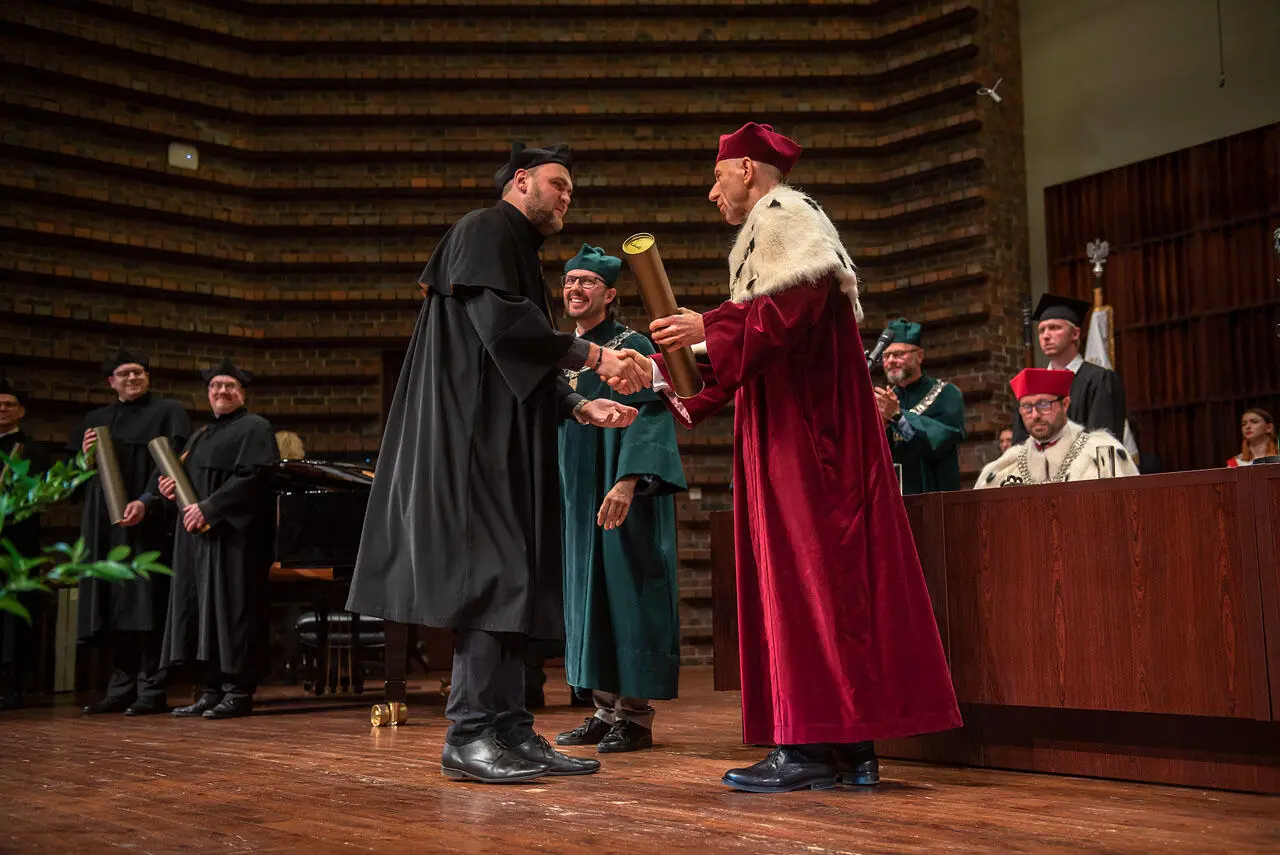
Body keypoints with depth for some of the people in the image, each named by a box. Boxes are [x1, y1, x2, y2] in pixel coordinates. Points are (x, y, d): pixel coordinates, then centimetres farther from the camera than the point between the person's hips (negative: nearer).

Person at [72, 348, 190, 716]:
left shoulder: (167, 413, 3)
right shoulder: (95, 420, 19)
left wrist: (146, 501, -22)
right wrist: (84, 455, -2)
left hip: (148, 523, -6)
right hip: (104, 526, 6)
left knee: (146, 605, -9)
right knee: (113, 607, 5)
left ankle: (152, 690, -7)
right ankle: (121, 688, 11)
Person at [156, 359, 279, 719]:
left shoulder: (254, 428, -2)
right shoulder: (200, 435, 23)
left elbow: (253, 477, -15)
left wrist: (209, 508, -20)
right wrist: (172, 487, 4)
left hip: (234, 534, -8)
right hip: (198, 536, 8)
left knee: (232, 607, -9)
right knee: (203, 609, 6)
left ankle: (239, 690, -5)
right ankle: (213, 688, 10)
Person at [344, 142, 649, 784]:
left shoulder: (520, 251, 26)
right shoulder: (486, 231, -3)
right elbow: (499, 322, -20)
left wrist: (582, 407, 9)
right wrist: (591, 355, -18)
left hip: (506, 444, 10)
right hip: (475, 437, -10)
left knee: (513, 581, 5)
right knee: (490, 574, -13)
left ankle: (509, 731, 7)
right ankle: (470, 735, -9)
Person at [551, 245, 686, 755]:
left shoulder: (632, 348, -6)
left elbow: (648, 417, -17)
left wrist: (628, 480, -29)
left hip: (618, 495, -7)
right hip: (577, 498, 8)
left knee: (623, 591, -6)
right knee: (587, 592, 8)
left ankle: (636, 713, 0)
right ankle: (606, 708, 14)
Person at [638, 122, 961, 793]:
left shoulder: (783, 216, -3)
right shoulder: (775, 226, 27)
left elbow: (797, 303, -21)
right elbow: (754, 345, 27)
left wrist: (708, 326, -21)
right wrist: (670, 377, 26)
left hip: (801, 434, -10)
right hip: (799, 428, 10)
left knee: (802, 573, -12)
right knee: (826, 576, 5)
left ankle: (811, 747, -12)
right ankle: (849, 748, 6)